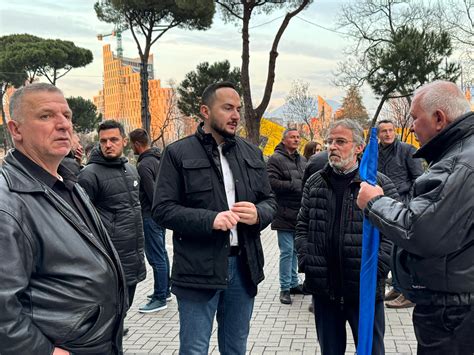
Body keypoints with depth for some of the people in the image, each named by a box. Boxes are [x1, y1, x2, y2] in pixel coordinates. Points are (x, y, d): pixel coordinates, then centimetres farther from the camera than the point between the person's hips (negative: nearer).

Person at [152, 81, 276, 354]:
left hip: (244, 266, 5)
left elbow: (270, 201, 15)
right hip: (198, 268, -4)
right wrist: (210, 219, -23)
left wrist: (258, 214, -10)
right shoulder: (178, 153, -4)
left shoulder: (252, 153, 11)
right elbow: (163, 209, -9)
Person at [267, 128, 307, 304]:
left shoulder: (302, 160, 15)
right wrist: (295, 185, -19)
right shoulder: (275, 159, -9)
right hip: (285, 214, -7)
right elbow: (272, 182, -21)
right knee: (287, 252, -4)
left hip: (300, 214, 7)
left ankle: (294, 283, 29)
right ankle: (285, 288, 7)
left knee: (295, 250, 17)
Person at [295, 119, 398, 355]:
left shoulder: (380, 184, -4)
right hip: (323, 287, 3)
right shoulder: (314, 183, 8)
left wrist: (375, 269, -15)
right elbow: (302, 227, 11)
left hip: (365, 289, -3)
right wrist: (306, 261, -1)